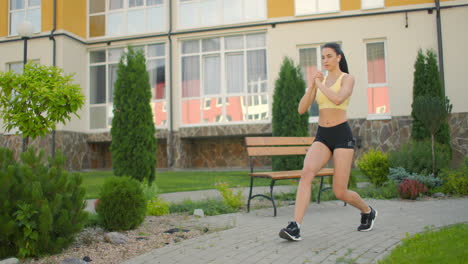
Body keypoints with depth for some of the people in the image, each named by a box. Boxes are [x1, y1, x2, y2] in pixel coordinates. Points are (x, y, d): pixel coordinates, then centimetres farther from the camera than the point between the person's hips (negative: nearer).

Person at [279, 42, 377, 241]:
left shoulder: (348, 78, -1)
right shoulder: (320, 81, 15)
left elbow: (338, 99, -24)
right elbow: (301, 109, 5)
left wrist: (320, 84, -9)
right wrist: (312, 85, -7)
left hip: (342, 135, -4)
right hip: (322, 137, 4)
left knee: (340, 192, -2)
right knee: (307, 172, -26)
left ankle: (368, 211, 31)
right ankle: (295, 227, -32)